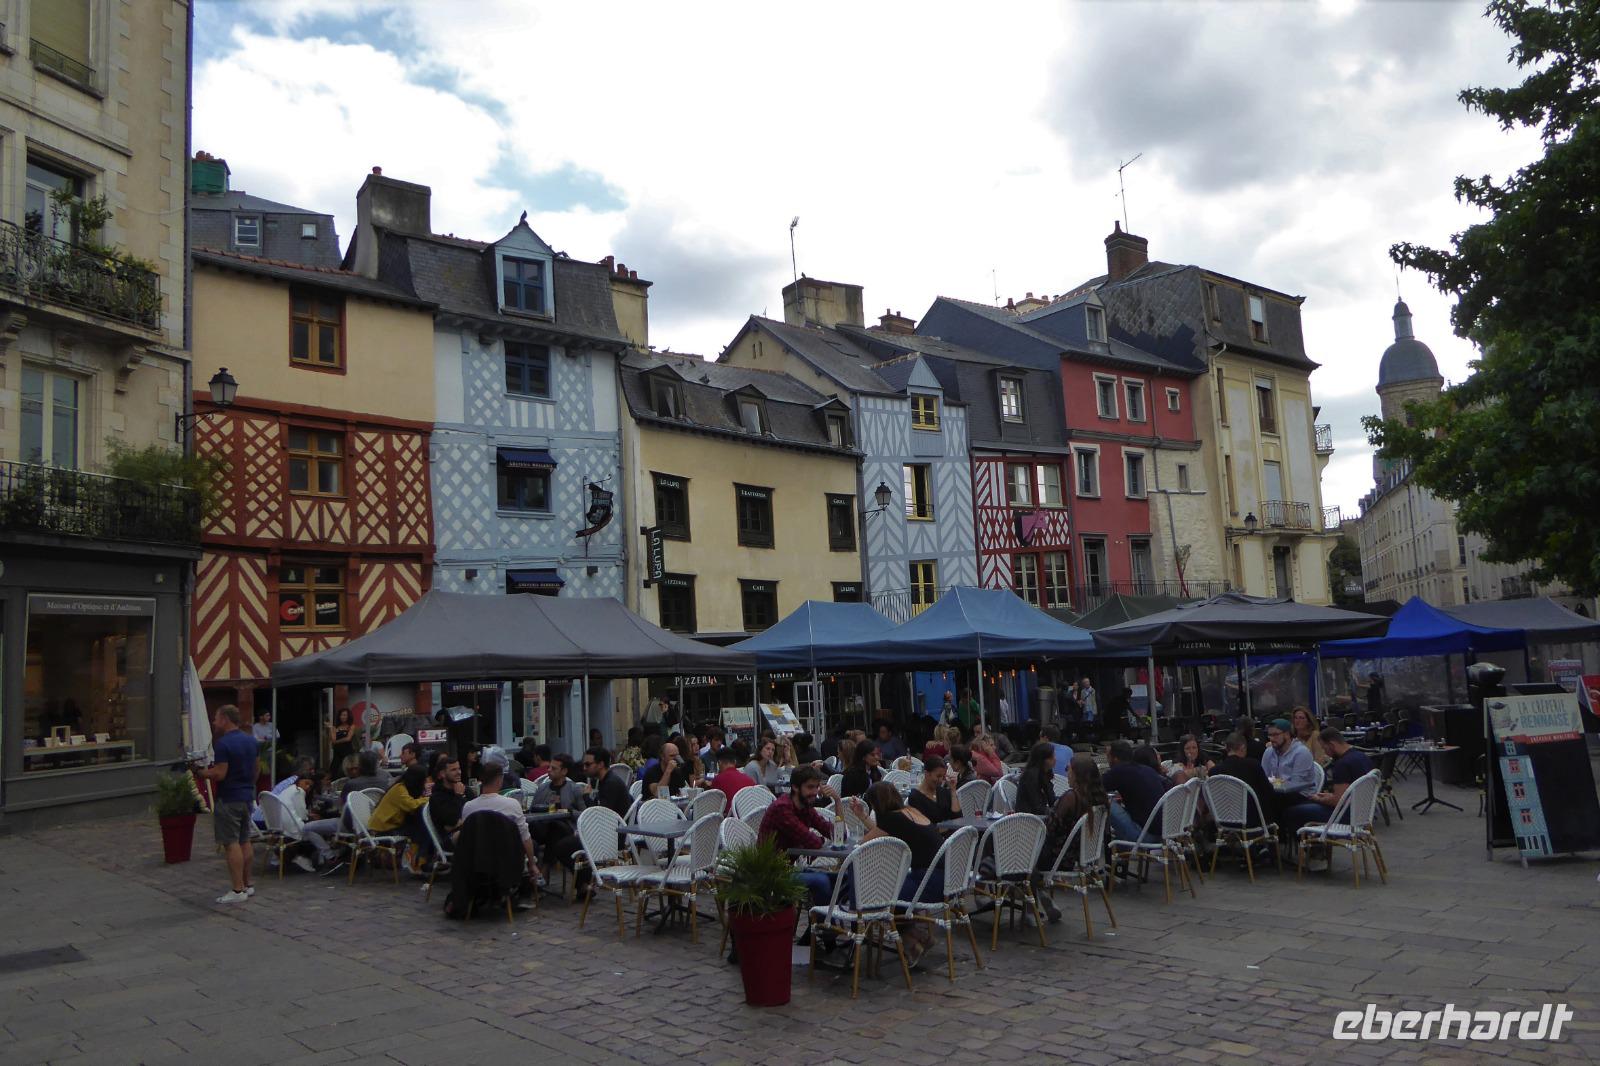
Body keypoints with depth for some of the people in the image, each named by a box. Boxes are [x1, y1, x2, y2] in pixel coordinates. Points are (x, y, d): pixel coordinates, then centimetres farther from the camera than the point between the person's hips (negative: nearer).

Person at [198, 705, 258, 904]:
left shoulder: (223, 744, -17)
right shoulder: (251, 741, 9)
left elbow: (220, 774, -20)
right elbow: (256, 769, 15)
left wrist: (201, 772, -5)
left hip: (228, 799, -8)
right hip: (247, 796, 8)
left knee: (231, 843, -5)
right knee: (244, 841, 15)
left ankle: (238, 890, -5)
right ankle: (248, 885, 20)